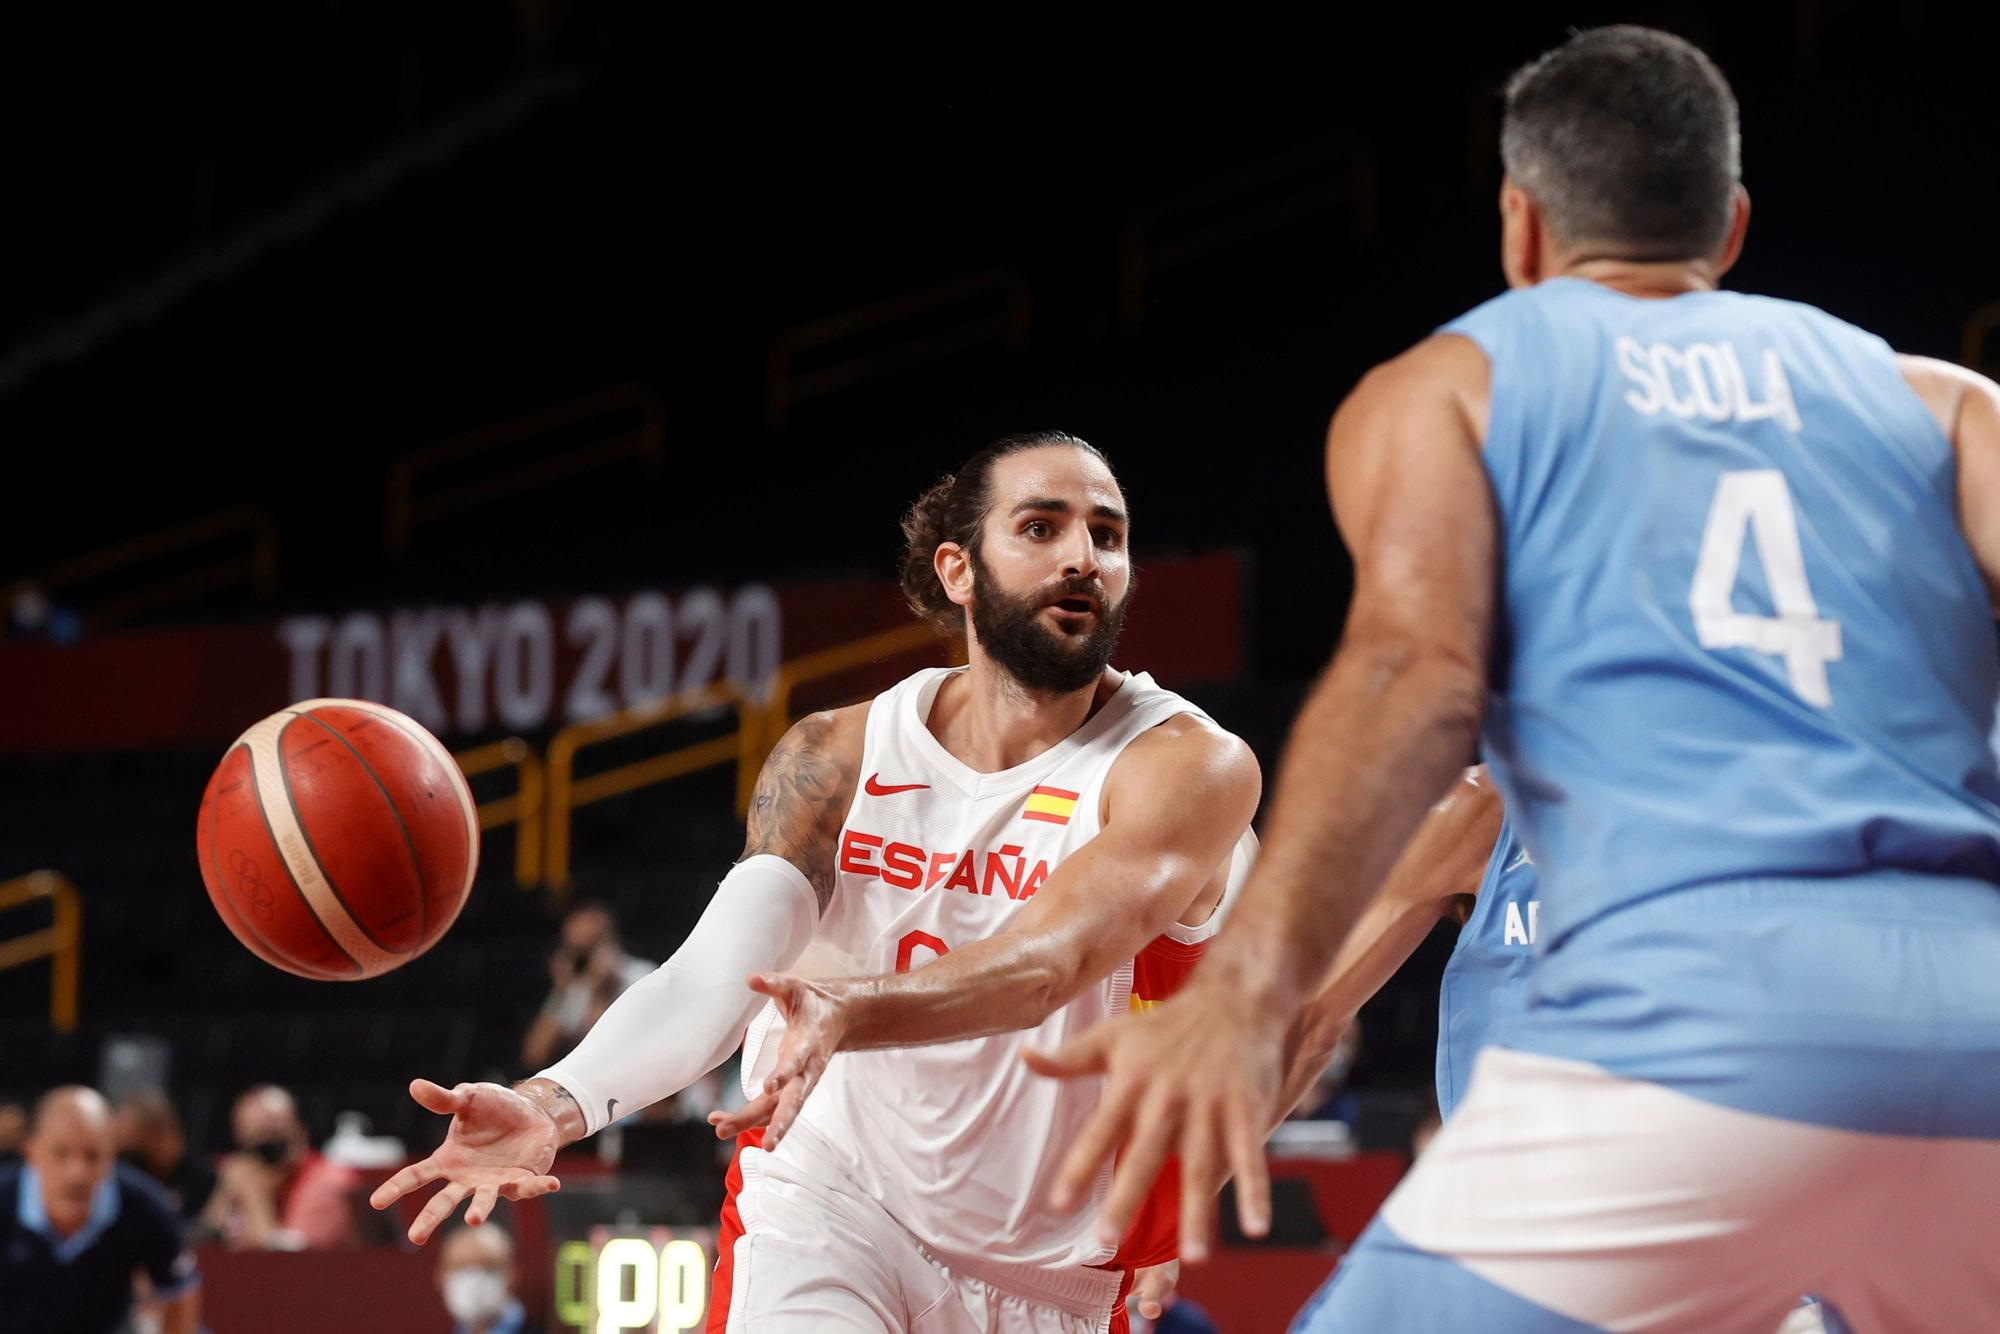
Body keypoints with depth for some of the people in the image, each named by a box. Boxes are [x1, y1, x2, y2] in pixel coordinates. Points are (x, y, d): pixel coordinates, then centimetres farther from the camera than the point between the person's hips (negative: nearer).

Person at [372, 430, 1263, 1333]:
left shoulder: (1192, 767, -14)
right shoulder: (838, 758, -4)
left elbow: (1051, 962, -30)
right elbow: (718, 965, -16)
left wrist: (849, 1015, -49)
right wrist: (556, 1103, -36)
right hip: (826, 1197, 0)